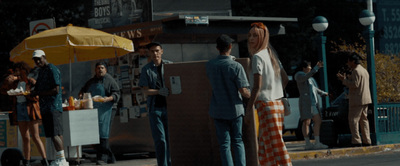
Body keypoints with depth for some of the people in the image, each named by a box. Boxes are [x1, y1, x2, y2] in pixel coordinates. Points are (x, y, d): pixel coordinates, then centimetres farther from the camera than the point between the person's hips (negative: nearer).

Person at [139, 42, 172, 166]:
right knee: (160, 139, -7)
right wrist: (159, 91, -18)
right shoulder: (146, 69, 4)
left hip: (169, 106, 2)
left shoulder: (170, 66, 7)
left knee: (170, 138, 5)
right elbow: (145, 90, -1)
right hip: (155, 108, -2)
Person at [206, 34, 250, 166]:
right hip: (235, 109, -2)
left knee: (224, 143, 4)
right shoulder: (236, 66, -14)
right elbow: (243, 92, -14)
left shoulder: (209, 65, -3)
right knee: (237, 141, 12)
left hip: (218, 111, 2)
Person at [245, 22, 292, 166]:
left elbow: (257, 86, -17)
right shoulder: (271, 54, 14)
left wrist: (249, 107, -11)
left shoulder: (257, 57, -11)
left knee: (274, 144, -7)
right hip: (277, 104, 9)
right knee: (264, 146, 14)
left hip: (265, 104, -9)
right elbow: (284, 80, 18)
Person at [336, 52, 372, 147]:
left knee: (353, 120, -8)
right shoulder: (364, 70, 19)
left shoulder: (356, 71, -12)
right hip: (365, 100, 10)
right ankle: (367, 141, 9)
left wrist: (344, 80, -11)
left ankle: (356, 141, -14)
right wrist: (347, 79, 21)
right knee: (363, 120, 11)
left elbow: (355, 84, -19)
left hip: (357, 100, -10)